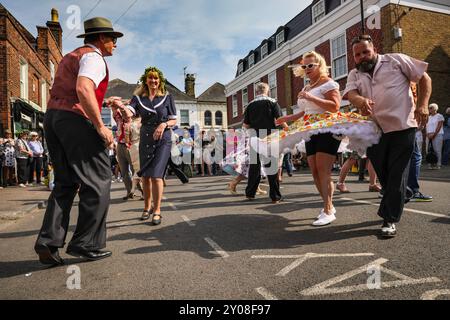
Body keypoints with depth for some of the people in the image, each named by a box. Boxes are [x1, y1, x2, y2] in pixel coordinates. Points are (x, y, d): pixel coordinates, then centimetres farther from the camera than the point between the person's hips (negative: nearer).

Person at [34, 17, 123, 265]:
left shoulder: (70, 57, 26)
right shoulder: (93, 57, -4)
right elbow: (83, 89, -23)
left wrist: (103, 102, 28)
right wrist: (100, 126, -21)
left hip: (52, 118, 9)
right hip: (76, 121, -9)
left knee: (66, 183, 12)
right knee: (97, 181, -2)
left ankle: (48, 243, 7)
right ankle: (86, 244, 2)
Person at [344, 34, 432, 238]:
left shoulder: (396, 60, 6)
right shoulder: (355, 75, 13)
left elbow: (424, 78, 8)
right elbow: (351, 93, -8)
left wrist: (423, 104, -7)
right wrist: (360, 100, -32)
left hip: (402, 127, -3)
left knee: (396, 174, -3)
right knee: (382, 174, 10)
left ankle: (390, 219, 6)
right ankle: (389, 208, 33)